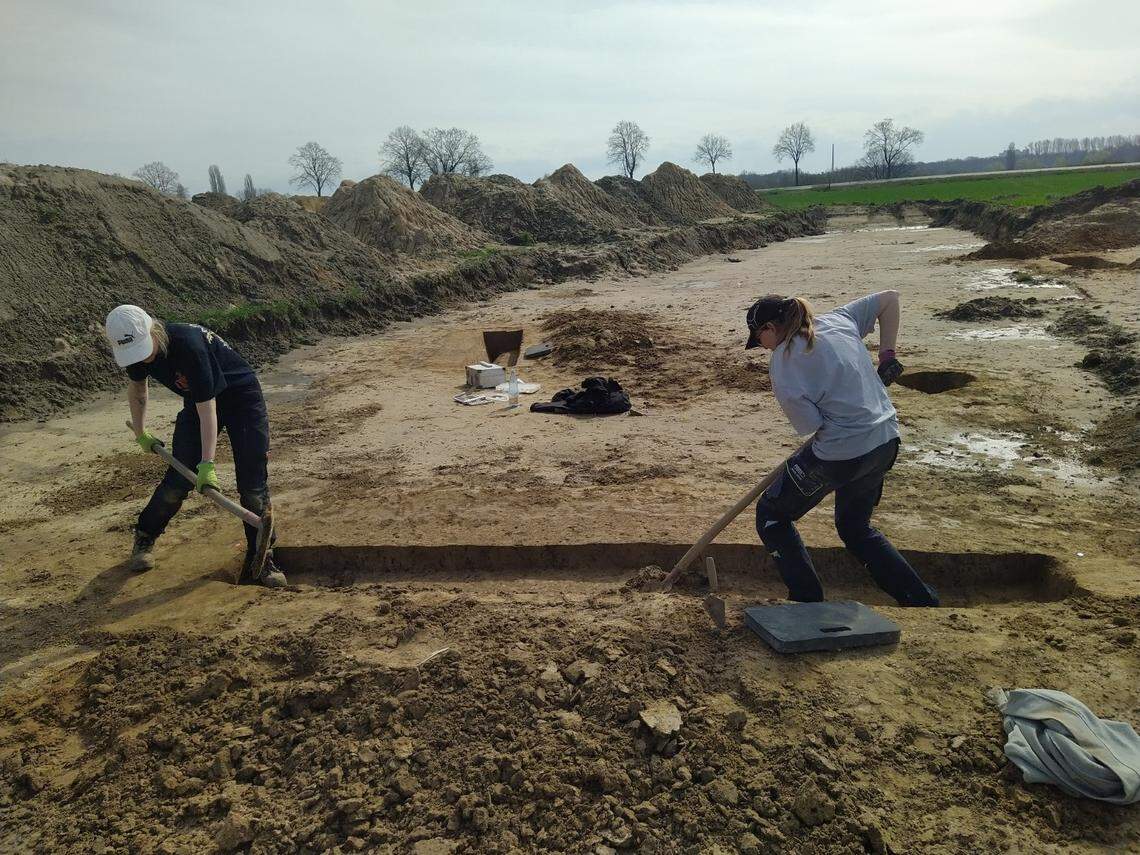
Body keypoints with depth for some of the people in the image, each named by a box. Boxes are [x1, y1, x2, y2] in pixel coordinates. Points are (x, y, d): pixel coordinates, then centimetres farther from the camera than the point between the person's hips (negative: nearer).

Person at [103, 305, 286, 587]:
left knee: (253, 483, -11)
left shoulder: (188, 345, -36)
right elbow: (137, 386, 12)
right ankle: (144, 538, 22)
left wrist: (207, 464, -34)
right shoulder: (136, 350, -13)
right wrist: (140, 433, 17)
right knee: (179, 478, -2)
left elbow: (206, 408, -33)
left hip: (242, 396, -5)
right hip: (196, 402, 6)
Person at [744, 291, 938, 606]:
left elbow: (813, 425, -14)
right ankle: (922, 598, 27)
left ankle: (808, 600, 13)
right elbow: (890, 298, 18)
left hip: (841, 454, -8)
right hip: (886, 442, 8)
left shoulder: (781, 363, -12)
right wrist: (886, 354, 16)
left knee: (771, 514, 14)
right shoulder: (838, 320, 8)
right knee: (855, 527, 28)